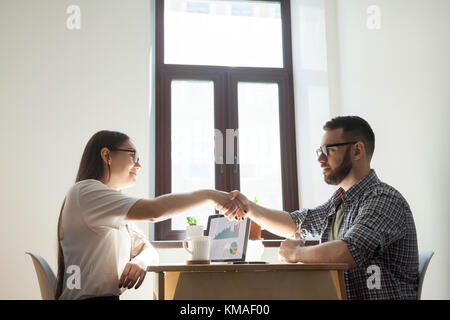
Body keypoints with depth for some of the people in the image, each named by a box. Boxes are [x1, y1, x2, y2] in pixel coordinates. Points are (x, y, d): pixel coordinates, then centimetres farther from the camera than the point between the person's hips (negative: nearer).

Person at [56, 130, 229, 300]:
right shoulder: (85, 191, -11)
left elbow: (149, 251, 15)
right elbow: (154, 211, -24)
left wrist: (140, 262, -8)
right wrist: (209, 195, -17)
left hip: (110, 296, 8)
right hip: (88, 296, -8)